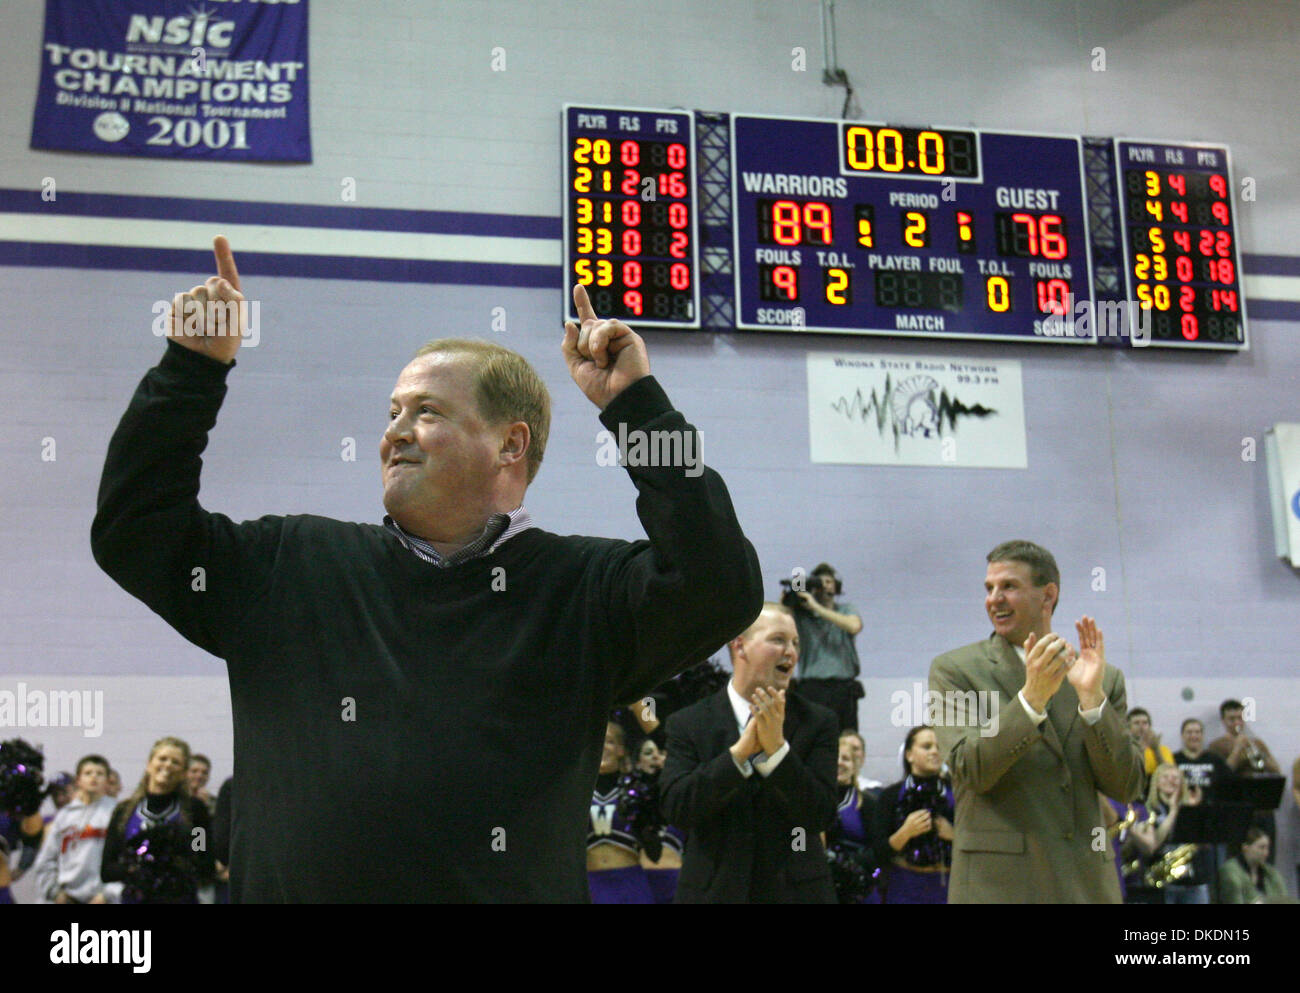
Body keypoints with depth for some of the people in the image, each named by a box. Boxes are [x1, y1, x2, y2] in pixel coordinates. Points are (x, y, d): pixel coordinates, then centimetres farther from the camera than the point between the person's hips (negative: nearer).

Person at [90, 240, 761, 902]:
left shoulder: (580, 590, 1)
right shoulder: (291, 566, 10)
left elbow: (719, 589, -12)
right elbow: (133, 529, 15)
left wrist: (636, 405, -11)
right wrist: (193, 368, 8)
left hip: (514, 886, -2)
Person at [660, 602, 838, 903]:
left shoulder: (818, 722, 1)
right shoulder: (688, 723, 1)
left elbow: (821, 816, -7)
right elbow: (675, 808, -11)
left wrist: (777, 748, -19)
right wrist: (741, 751, -20)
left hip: (795, 890, 1)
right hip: (713, 890, 0)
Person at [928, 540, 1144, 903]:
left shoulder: (1105, 678, 12)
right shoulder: (955, 669, 2)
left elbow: (1126, 787, 3)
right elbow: (971, 769, -9)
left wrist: (1092, 697, -9)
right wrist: (1032, 697, -21)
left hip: (1086, 884, 3)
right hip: (997, 883, -3)